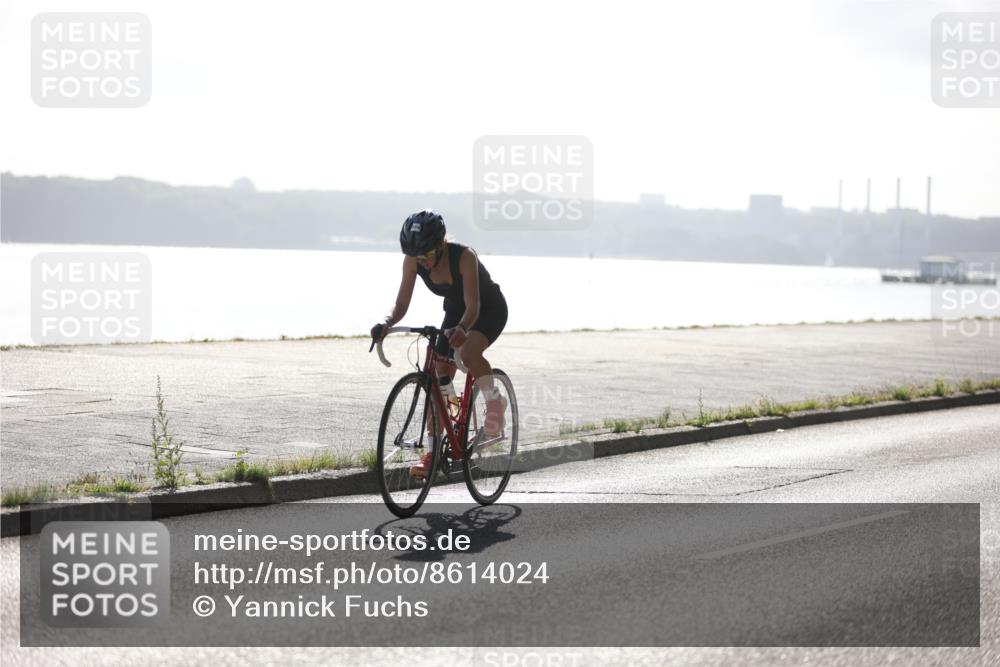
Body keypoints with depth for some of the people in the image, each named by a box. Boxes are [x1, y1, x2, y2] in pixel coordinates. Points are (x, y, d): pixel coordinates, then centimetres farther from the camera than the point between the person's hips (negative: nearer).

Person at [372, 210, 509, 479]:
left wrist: (461, 329, -57)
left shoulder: (464, 256, -34)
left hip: (490, 309, -5)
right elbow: (402, 303, -20)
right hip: (455, 311, 5)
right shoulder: (412, 260, -20)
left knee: (468, 352, -36)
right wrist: (386, 324, -40)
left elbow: (473, 306, -38)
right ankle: (432, 452, -3)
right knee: (438, 380, -7)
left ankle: (495, 403, -12)